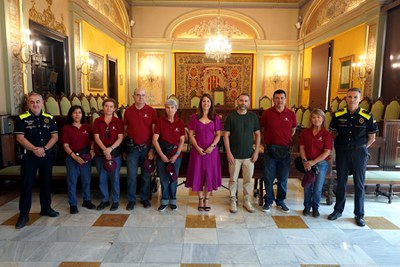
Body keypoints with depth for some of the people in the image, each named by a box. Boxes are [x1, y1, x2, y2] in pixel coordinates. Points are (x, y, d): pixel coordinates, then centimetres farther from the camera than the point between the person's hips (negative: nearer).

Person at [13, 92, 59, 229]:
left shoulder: (49, 118, 6)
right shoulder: (22, 118, -2)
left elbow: (55, 136, 1)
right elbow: (20, 137, -8)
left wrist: (44, 148, -12)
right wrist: (35, 149, -17)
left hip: (47, 155, 3)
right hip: (29, 156, -3)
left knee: (46, 182, 13)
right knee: (26, 184, 0)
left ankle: (46, 208, 27)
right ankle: (24, 215, 9)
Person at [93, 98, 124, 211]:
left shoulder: (118, 121, -1)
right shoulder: (97, 121, 3)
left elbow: (120, 138, -7)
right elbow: (96, 137, -4)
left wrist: (110, 149, -19)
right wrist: (105, 149, -17)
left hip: (115, 153, -2)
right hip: (100, 153, 2)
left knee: (115, 178, 4)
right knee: (102, 178, 10)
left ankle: (115, 201, 19)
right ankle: (104, 200, 26)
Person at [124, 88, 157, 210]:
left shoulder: (151, 111, -1)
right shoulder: (128, 111, 4)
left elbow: (155, 131, -1)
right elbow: (125, 130, 8)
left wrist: (152, 149, -6)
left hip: (147, 147, 0)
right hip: (132, 148, 1)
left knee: (146, 175, 10)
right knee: (131, 176, 5)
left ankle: (145, 198, 25)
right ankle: (131, 200, 19)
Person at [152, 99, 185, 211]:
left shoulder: (180, 122, 0)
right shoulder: (160, 121, -4)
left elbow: (182, 141, 0)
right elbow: (155, 139, -7)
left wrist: (176, 155, -9)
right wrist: (161, 155, -13)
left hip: (176, 155, 1)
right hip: (162, 154, 0)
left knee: (173, 178, 10)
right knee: (163, 179, 7)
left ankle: (173, 201, 25)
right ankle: (164, 201, 23)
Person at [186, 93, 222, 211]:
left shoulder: (215, 117, 4)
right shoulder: (195, 117, 2)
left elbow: (218, 134, 3)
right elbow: (191, 134, 0)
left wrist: (212, 146, -11)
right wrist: (197, 147, -11)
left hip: (211, 150, 1)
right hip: (198, 149, 0)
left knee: (210, 174, 5)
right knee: (198, 174, 4)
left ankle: (206, 199, 19)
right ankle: (200, 199, 20)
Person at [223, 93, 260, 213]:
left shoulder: (253, 117, 3)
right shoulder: (231, 117, -3)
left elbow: (257, 134, 6)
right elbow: (226, 135, -4)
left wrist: (256, 152, -1)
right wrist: (228, 153, -10)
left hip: (249, 155, 2)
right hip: (234, 155, -2)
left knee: (248, 180, 10)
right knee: (233, 179, 6)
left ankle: (247, 201, 25)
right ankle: (233, 201, 21)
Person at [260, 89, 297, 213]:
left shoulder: (291, 114, 1)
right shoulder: (267, 113, -4)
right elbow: (261, 129, 8)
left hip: (285, 150, 2)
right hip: (270, 149, -1)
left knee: (283, 178, 11)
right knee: (268, 177, 5)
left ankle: (280, 201, 27)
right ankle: (268, 201, 21)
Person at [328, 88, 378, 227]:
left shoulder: (368, 117, -7)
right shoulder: (338, 115, -2)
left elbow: (371, 138, 3)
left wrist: (360, 148, 1)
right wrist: (340, 147, 3)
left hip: (359, 152, -1)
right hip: (342, 152, 2)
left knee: (359, 184, 6)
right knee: (341, 183, 11)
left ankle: (359, 215, 19)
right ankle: (338, 210, 25)